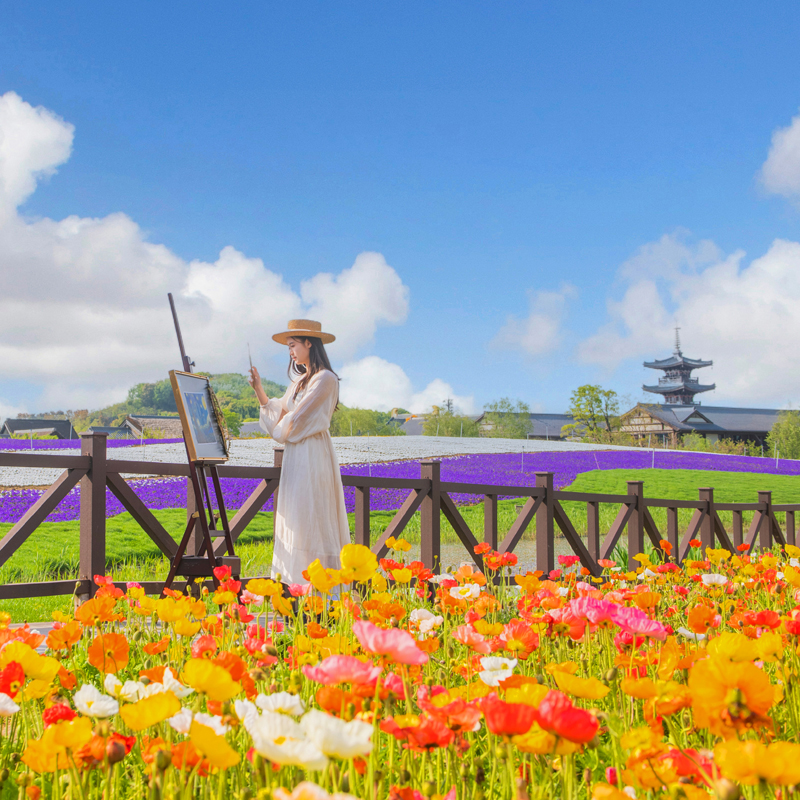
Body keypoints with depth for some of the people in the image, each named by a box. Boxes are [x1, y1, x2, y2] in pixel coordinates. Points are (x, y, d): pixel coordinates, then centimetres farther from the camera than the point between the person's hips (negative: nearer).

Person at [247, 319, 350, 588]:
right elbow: (279, 410, 13)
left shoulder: (325, 379, -12)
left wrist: (279, 432, 2)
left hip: (312, 455, -9)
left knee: (310, 517, -9)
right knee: (296, 516, 8)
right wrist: (259, 390, 3)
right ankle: (296, 582, 12)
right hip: (295, 455, 9)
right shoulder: (300, 380, 17)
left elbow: (297, 418, -14)